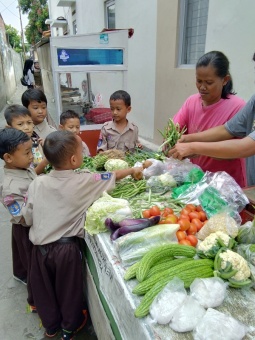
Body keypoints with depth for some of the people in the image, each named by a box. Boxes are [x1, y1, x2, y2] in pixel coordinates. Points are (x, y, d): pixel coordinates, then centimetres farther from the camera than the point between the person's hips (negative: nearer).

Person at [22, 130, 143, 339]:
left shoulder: (37, 183, -9)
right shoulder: (83, 181, -18)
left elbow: (28, 218, -1)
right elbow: (112, 177, -3)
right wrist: (132, 170, 14)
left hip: (40, 247, 4)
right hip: (66, 247, -3)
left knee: (45, 289, 24)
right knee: (69, 289, 20)